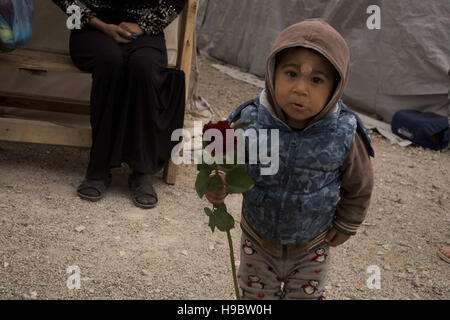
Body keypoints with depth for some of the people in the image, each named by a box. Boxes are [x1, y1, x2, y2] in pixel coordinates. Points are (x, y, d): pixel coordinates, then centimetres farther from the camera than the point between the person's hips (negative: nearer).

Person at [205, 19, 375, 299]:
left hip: (312, 247, 0)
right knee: (256, 294, 22)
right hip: (258, 239, 1)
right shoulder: (250, 121, -24)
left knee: (306, 295, 22)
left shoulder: (344, 134, -24)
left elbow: (359, 186, -5)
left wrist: (346, 225, 4)